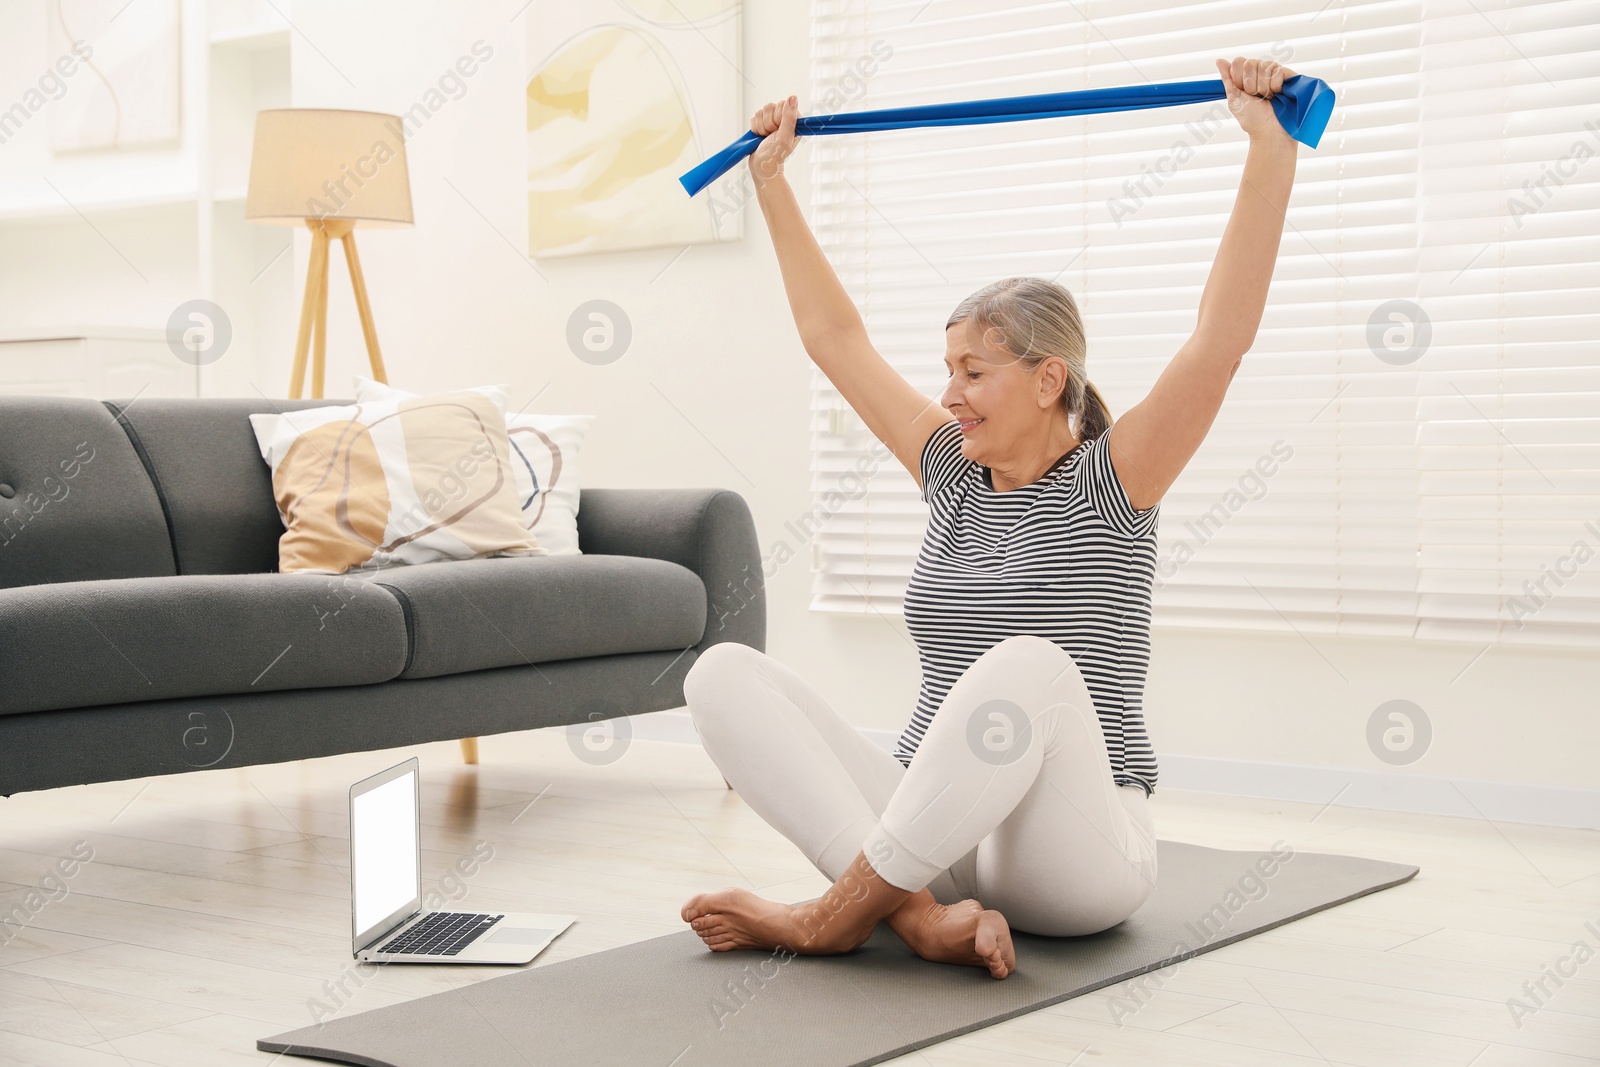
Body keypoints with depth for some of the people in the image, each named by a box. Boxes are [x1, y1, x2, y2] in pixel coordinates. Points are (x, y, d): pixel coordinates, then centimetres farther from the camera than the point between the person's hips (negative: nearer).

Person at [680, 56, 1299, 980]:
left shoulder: (1111, 484, -1)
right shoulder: (956, 479, 14)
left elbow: (1223, 337, -14)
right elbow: (836, 337, 20)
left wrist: (1270, 149, -21)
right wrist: (774, 179, 23)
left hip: (1074, 859, -5)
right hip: (928, 829, 6)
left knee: (1031, 669, -40)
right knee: (724, 672, -16)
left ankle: (833, 917, -28)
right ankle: (921, 911, -31)